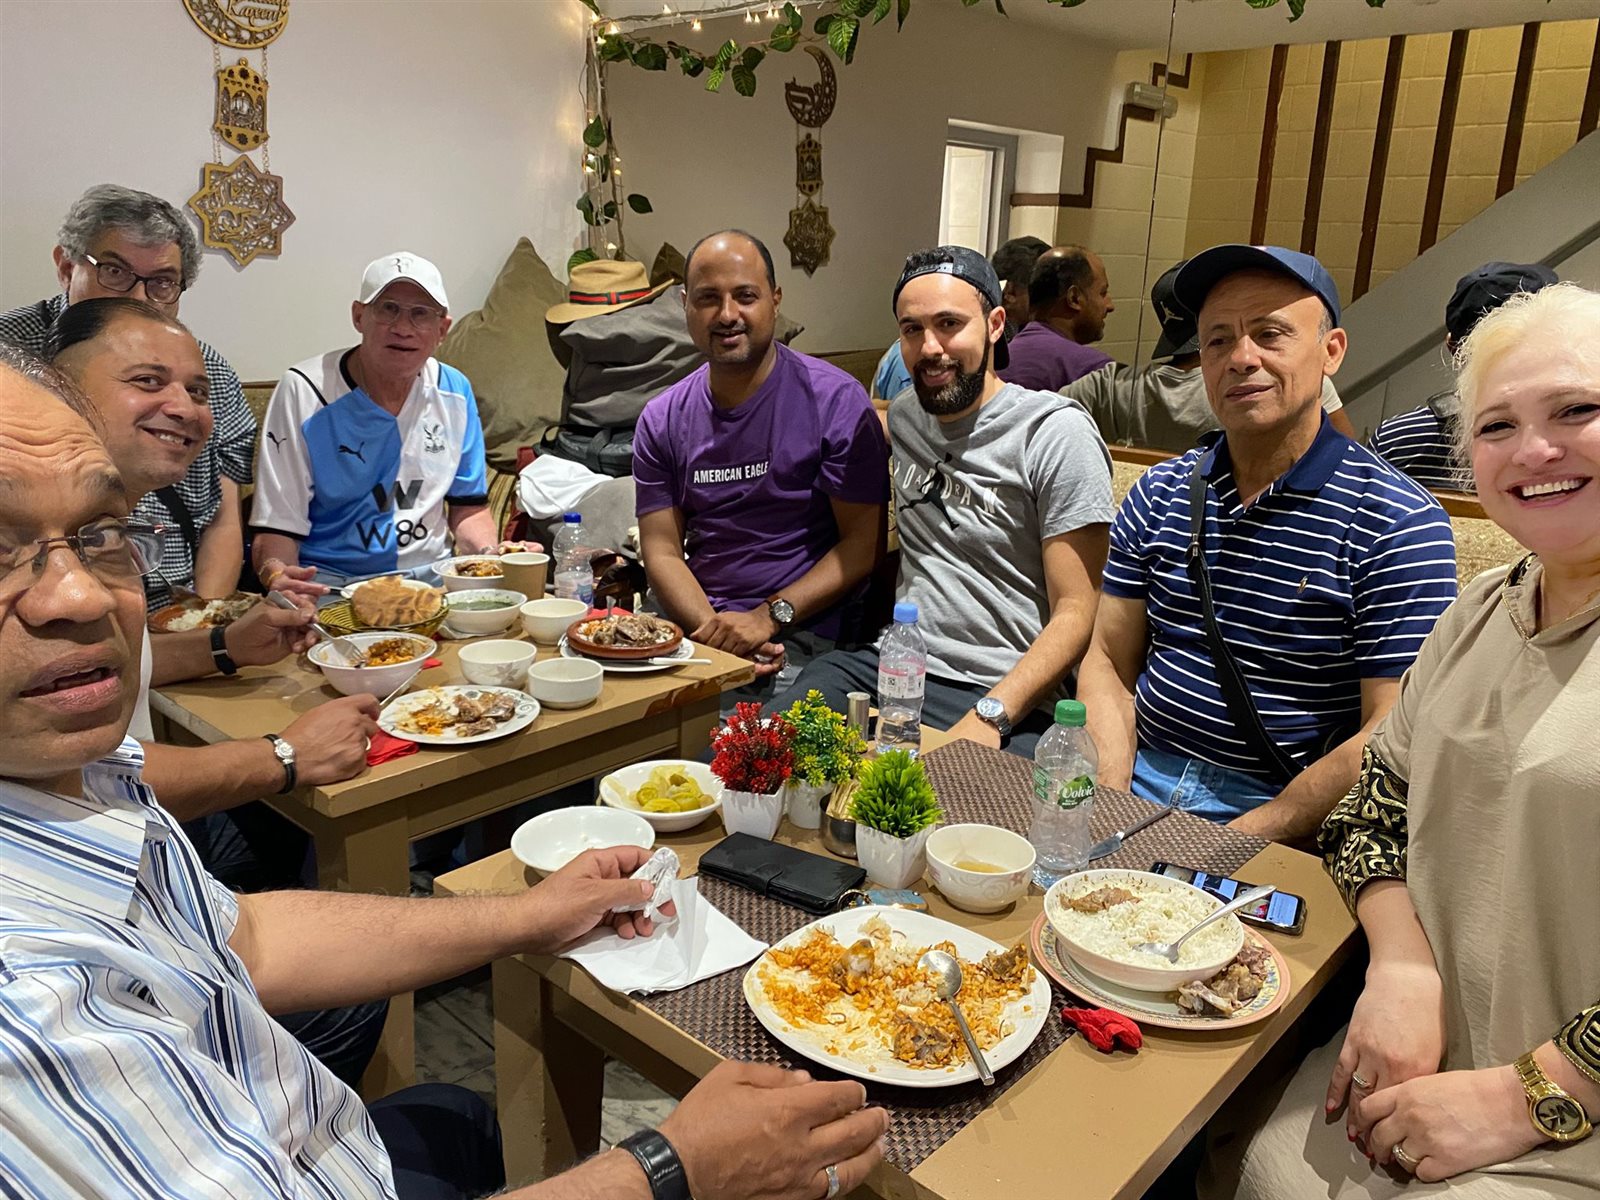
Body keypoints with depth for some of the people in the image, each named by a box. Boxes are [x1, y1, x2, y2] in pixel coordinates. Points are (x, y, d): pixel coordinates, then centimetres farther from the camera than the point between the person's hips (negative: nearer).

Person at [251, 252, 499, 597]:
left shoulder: (454, 391, 6)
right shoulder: (303, 392, -6)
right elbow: (277, 526, -7)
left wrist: (491, 554, -6)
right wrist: (276, 575, -29)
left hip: (432, 577, 3)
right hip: (329, 582, -2)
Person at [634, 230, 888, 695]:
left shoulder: (836, 401, -5)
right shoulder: (661, 420, 8)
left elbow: (862, 544, -7)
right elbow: (661, 551, 4)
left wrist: (769, 617, -17)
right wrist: (711, 628, -15)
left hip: (799, 635, -4)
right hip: (692, 620, 4)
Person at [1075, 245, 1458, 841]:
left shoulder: (1399, 524, -7)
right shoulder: (1158, 493, 7)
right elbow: (1109, 664, 8)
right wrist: (1110, 807, -7)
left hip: (1277, 819, -3)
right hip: (1141, 779, 4)